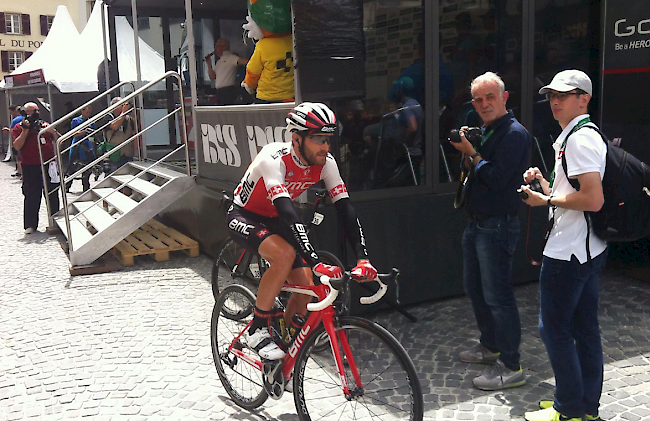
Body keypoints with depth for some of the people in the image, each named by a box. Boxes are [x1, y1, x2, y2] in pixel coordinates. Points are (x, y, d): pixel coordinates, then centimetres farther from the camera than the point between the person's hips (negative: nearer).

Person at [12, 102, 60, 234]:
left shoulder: (45, 124, 12)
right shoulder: (19, 127, 4)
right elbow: (17, 146, -7)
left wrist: (53, 131, -5)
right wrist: (26, 130, -12)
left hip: (48, 165, 3)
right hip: (30, 168, -3)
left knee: (52, 195, 8)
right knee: (31, 197, 1)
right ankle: (30, 225, 10)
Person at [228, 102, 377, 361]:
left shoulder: (325, 163, -16)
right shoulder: (273, 160, -34)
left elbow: (345, 208, -20)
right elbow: (288, 215, -44)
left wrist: (362, 258, -32)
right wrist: (316, 263, -52)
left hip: (274, 221, 6)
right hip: (244, 216, -6)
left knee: (307, 286, -8)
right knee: (285, 255, -35)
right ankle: (257, 330, -17)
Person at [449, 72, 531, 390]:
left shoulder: (514, 133, -15)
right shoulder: (485, 131, 14)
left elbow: (496, 179, -23)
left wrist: (472, 152, -14)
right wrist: (467, 156, -2)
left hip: (498, 226, -10)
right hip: (476, 223, 10)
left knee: (497, 295, -6)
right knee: (474, 289, 19)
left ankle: (510, 367, 4)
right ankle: (490, 345, 36)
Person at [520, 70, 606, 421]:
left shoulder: (580, 138, -17)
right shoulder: (571, 135, 17)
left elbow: (593, 199, -26)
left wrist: (544, 200, -15)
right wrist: (543, 182, 8)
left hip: (568, 252, -11)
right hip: (586, 248, 11)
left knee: (553, 328, -1)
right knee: (585, 329, 15)